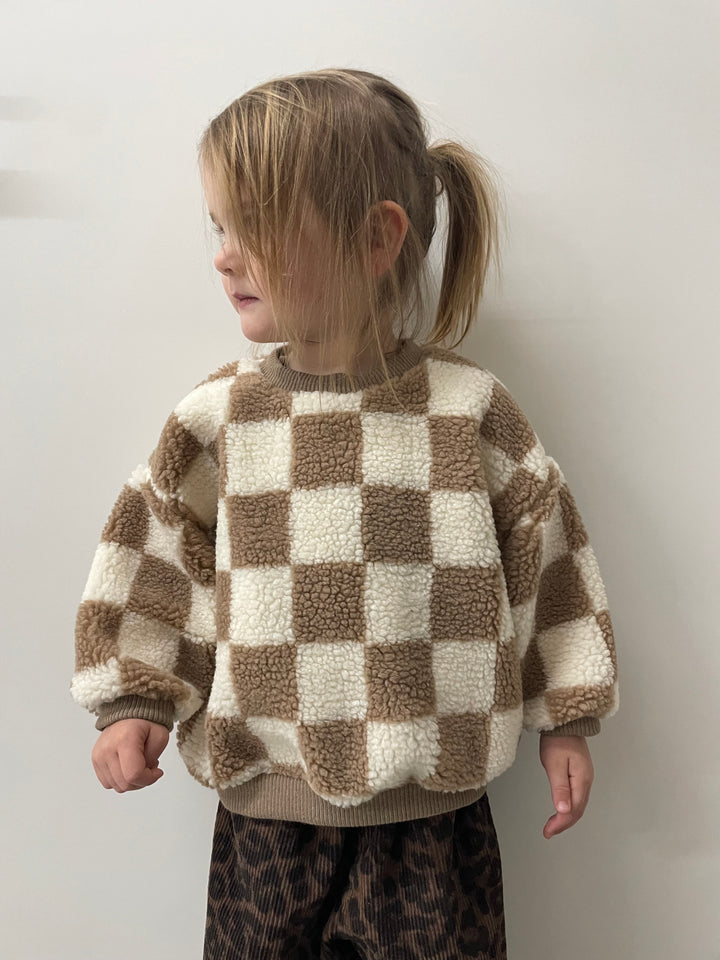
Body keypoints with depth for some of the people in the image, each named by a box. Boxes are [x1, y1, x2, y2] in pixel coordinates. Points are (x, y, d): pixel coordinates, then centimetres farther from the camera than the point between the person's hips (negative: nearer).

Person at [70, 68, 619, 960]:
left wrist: (565, 722, 4)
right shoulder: (217, 418, -4)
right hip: (267, 801, 2)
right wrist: (133, 702, 3)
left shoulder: (470, 410, -8)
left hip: (431, 804, -1)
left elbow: (546, 553, 0)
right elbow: (152, 554, 6)